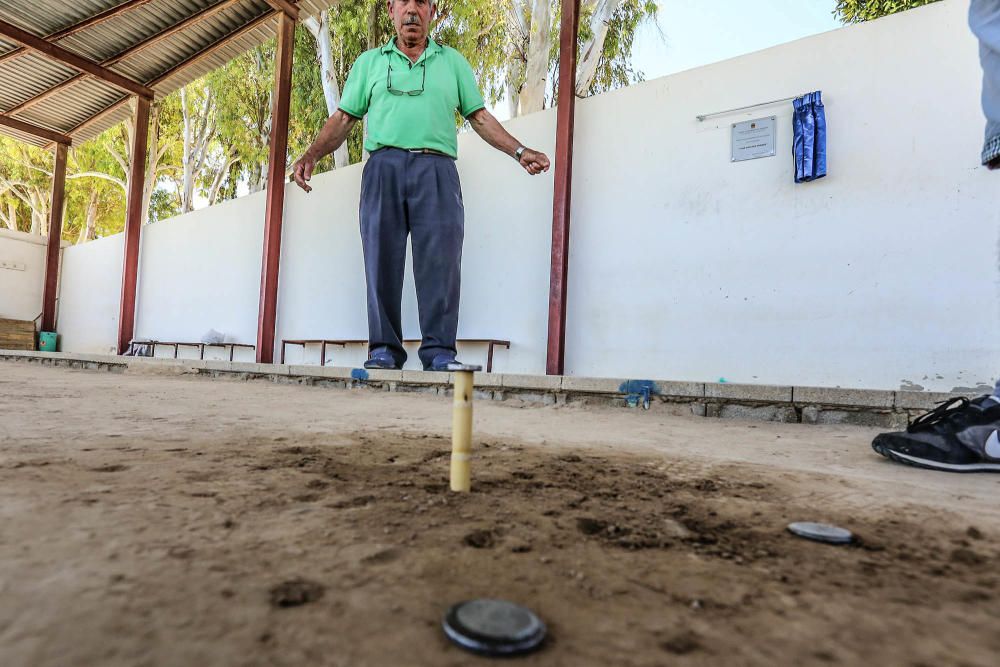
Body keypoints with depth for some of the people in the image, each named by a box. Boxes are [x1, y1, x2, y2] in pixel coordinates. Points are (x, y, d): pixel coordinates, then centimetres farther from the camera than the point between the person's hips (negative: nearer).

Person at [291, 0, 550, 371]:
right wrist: (312, 155, 1)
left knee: (439, 262, -11)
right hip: (384, 167, 1)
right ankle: (384, 351, -1)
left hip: (436, 170, -1)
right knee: (382, 262, -5)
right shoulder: (369, 62, 22)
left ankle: (440, 352, -10)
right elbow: (343, 119, 16)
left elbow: (480, 118, 17)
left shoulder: (453, 62, 22)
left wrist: (519, 152, 4)